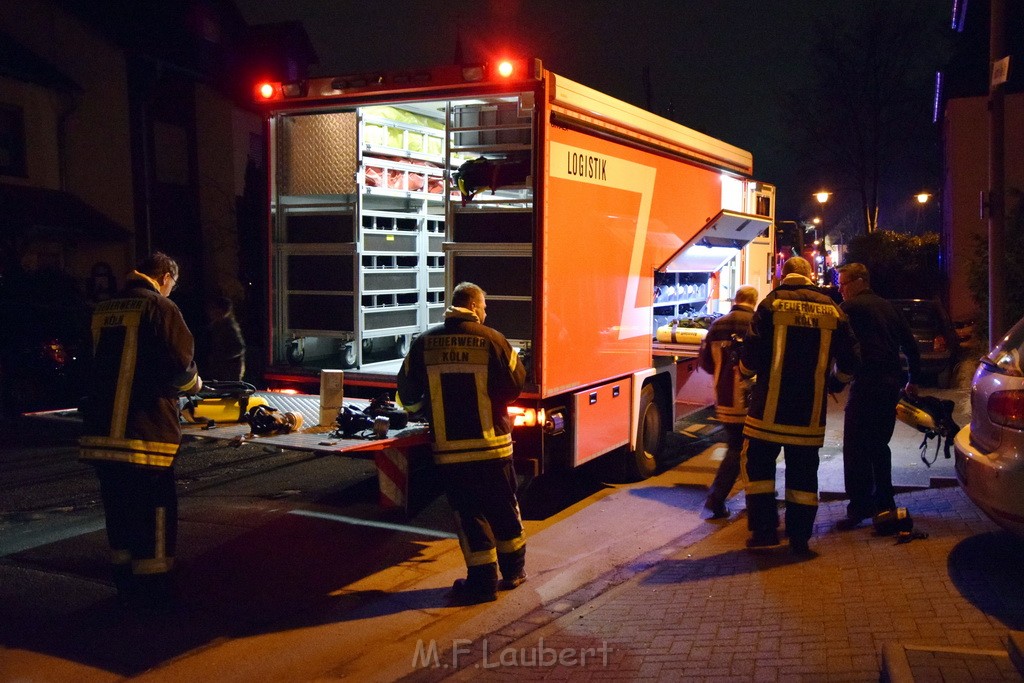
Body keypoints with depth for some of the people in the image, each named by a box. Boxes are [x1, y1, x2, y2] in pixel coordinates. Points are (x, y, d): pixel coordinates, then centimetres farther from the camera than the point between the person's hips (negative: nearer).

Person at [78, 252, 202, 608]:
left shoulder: (102, 310, 11)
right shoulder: (160, 307, -10)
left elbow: (102, 365, 18)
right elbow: (179, 364, -16)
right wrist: (194, 382, 5)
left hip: (100, 430, 7)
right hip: (145, 431, -7)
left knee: (118, 507, 16)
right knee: (154, 511, 4)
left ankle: (125, 583, 27)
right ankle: (152, 588, 10)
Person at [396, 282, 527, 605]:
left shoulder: (425, 343, -2)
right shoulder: (492, 340, -8)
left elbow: (408, 393, 5)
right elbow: (515, 385, -2)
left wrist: (425, 409, 27)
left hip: (449, 447, 0)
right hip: (493, 442, 0)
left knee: (469, 512, 8)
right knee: (503, 506, 16)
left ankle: (483, 580, 10)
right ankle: (513, 569, 29)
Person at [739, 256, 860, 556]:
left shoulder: (772, 304, -6)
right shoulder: (832, 310, 5)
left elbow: (750, 356, -11)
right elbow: (849, 364, 8)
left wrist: (745, 371, 11)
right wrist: (835, 379, 30)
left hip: (769, 407, -3)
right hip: (810, 411, 3)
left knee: (759, 465, 9)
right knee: (803, 472, 11)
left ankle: (764, 530, 6)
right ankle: (800, 536, 15)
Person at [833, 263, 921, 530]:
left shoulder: (850, 308, -6)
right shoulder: (888, 307, 16)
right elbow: (911, 345, 19)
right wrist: (913, 380, 26)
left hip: (867, 383, -8)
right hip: (892, 382, 8)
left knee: (856, 448, -6)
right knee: (878, 445, 18)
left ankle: (859, 507, -9)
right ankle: (884, 501, 25)